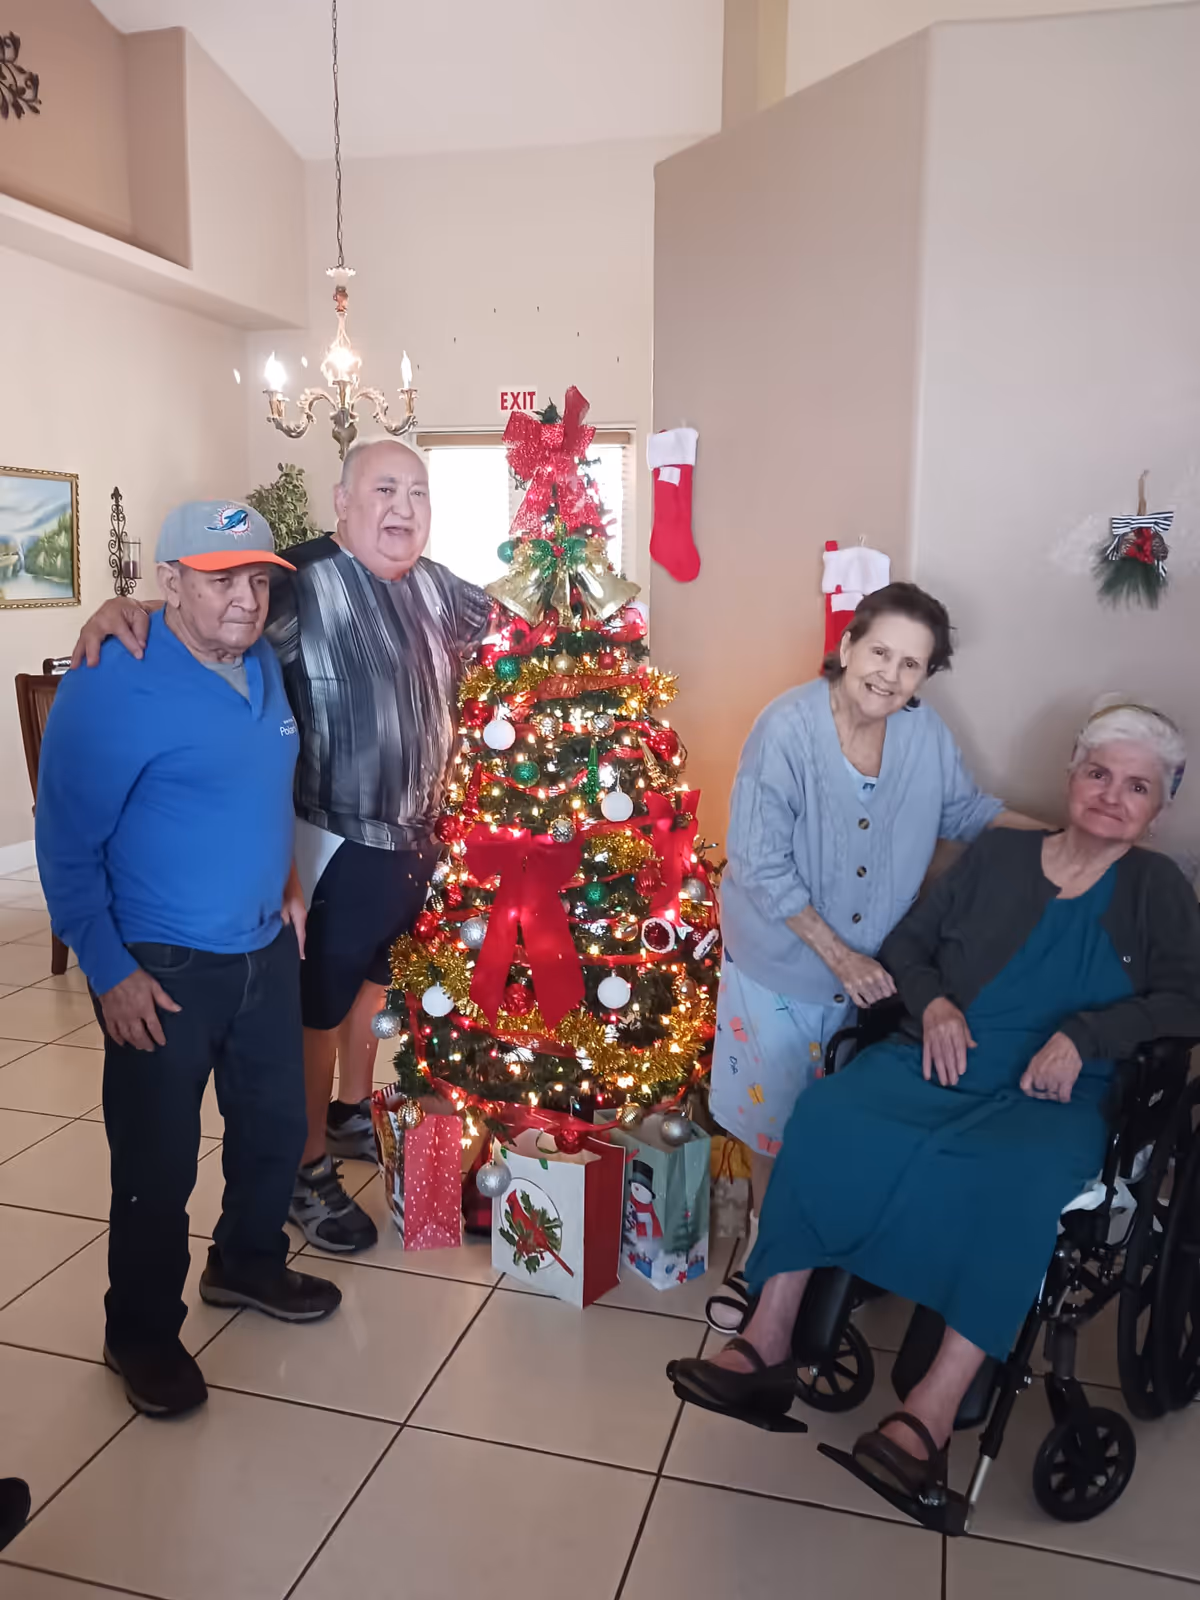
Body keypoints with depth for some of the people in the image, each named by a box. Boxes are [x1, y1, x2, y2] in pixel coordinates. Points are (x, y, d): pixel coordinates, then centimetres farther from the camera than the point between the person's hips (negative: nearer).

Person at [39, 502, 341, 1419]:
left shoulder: (264, 665, 4)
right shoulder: (113, 689, -19)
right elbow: (67, 845, -15)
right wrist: (109, 972, -16)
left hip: (265, 951, 7)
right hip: (162, 970, -7)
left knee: (275, 1125, 20)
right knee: (159, 1165, 6)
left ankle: (248, 1263, 45)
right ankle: (142, 1333, 30)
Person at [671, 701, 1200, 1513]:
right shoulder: (998, 854, 14)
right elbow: (907, 943, 15)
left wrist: (1082, 1035, -15)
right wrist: (933, 1002, -5)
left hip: (1052, 1093, -2)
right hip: (939, 1059, 2)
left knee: (1019, 1176, -37)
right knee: (827, 1115, -27)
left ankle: (933, 1412, -32)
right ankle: (769, 1345, -23)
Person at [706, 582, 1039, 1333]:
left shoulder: (925, 731, -9)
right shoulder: (788, 727, -22)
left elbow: (967, 810, 9)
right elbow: (762, 865, -22)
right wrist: (838, 954, -22)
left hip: (872, 970, 4)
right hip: (782, 968, -3)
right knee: (773, 1128, 13)